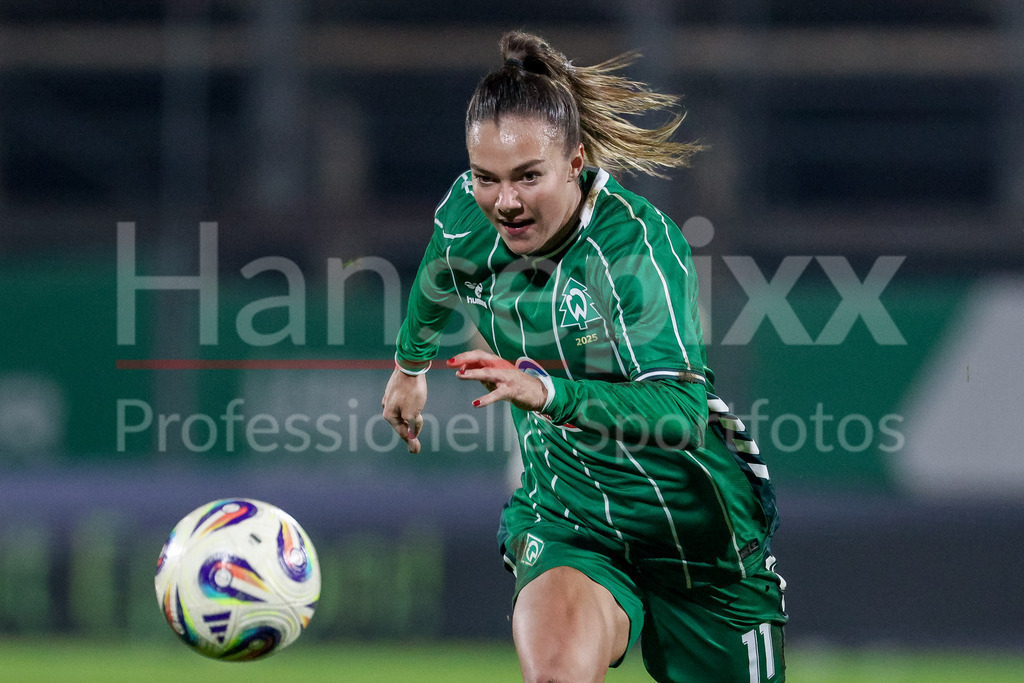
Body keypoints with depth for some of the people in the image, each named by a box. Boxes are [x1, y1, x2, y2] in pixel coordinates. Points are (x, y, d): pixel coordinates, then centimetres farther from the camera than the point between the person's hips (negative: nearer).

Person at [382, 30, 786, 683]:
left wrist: (551, 394, -52)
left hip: (696, 523, -2)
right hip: (564, 513, 3)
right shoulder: (467, 214, -10)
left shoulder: (641, 243, -25)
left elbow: (683, 411, -37)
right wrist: (411, 364, 35)